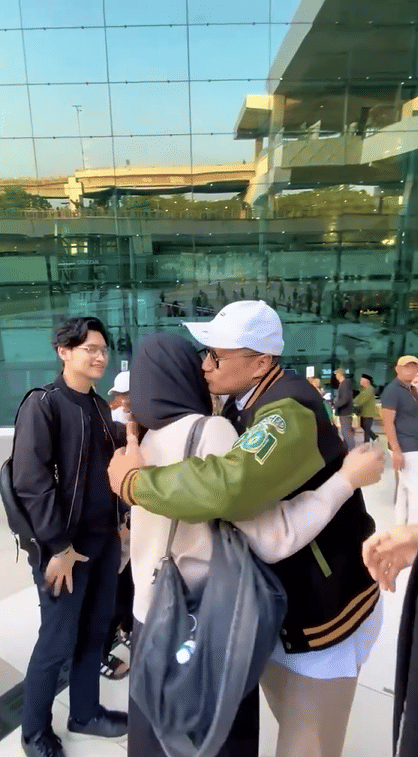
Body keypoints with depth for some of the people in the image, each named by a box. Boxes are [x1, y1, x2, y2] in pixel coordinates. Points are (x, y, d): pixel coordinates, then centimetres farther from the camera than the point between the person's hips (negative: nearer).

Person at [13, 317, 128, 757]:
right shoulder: (42, 404, -13)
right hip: (67, 542, -6)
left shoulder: (99, 405, 8)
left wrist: (119, 523, 11)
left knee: (95, 631, 17)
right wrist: (58, 546, -17)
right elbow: (30, 480, -17)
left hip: (105, 538, 6)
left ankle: (85, 714, 37)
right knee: (58, 641, 7)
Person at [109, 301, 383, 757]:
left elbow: (226, 487, -48)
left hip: (326, 605, -8)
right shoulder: (242, 404, 0)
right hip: (274, 599, 8)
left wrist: (132, 481, -32)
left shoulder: (289, 412, -31)